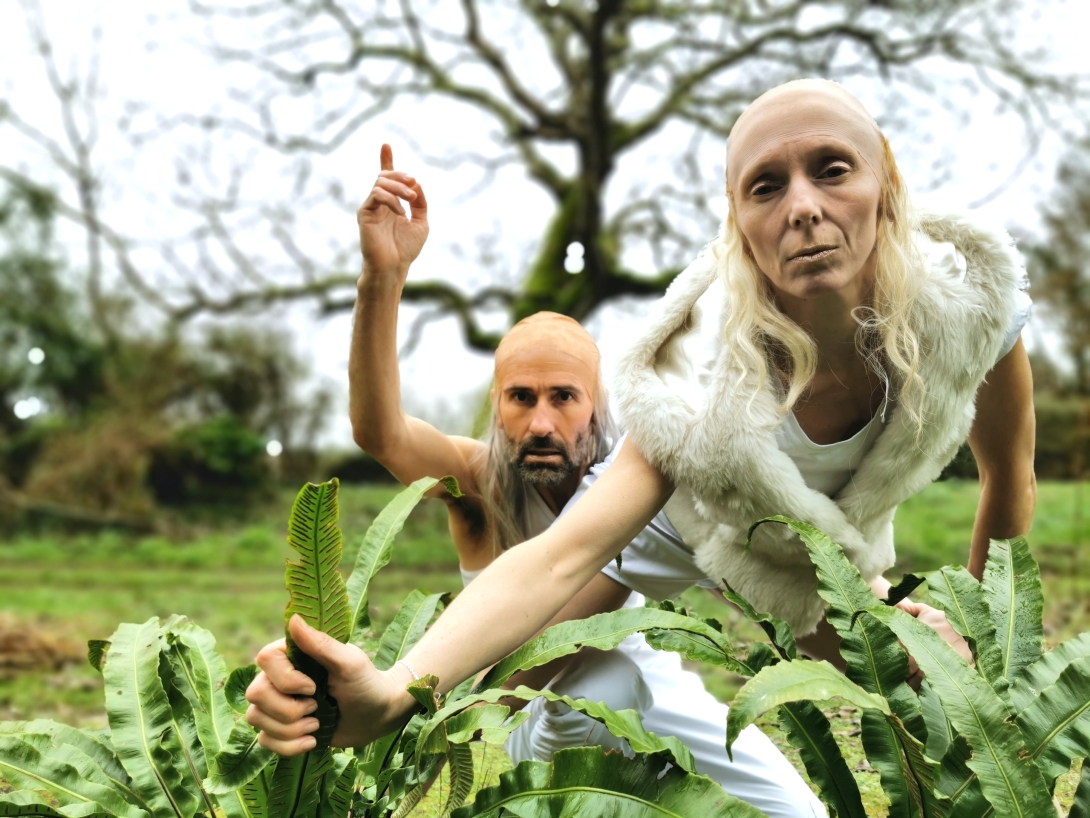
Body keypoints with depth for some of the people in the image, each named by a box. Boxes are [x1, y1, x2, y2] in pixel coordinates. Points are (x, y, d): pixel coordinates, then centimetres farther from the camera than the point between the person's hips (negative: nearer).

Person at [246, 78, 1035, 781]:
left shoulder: (967, 300, -32)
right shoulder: (703, 384, -40)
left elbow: (1012, 483, -12)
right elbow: (559, 558, -50)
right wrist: (391, 692, -66)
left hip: (842, 557, 3)